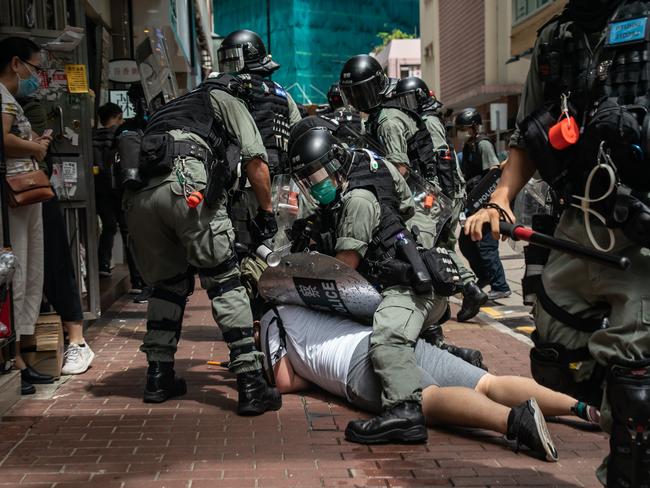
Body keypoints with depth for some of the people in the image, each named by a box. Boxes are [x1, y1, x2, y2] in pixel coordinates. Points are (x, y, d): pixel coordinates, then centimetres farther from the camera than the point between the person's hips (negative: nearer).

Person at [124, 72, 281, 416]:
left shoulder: (170, 108, 43)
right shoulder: (227, 101, 27)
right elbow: (255, 161, 14)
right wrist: (267, 213, 25)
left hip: (138, 192, 6)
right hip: (187, 183, -6)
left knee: (168, 284, 22)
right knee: (225, 284, 1)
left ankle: (159, 377, 24)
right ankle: (251, 385, -2)